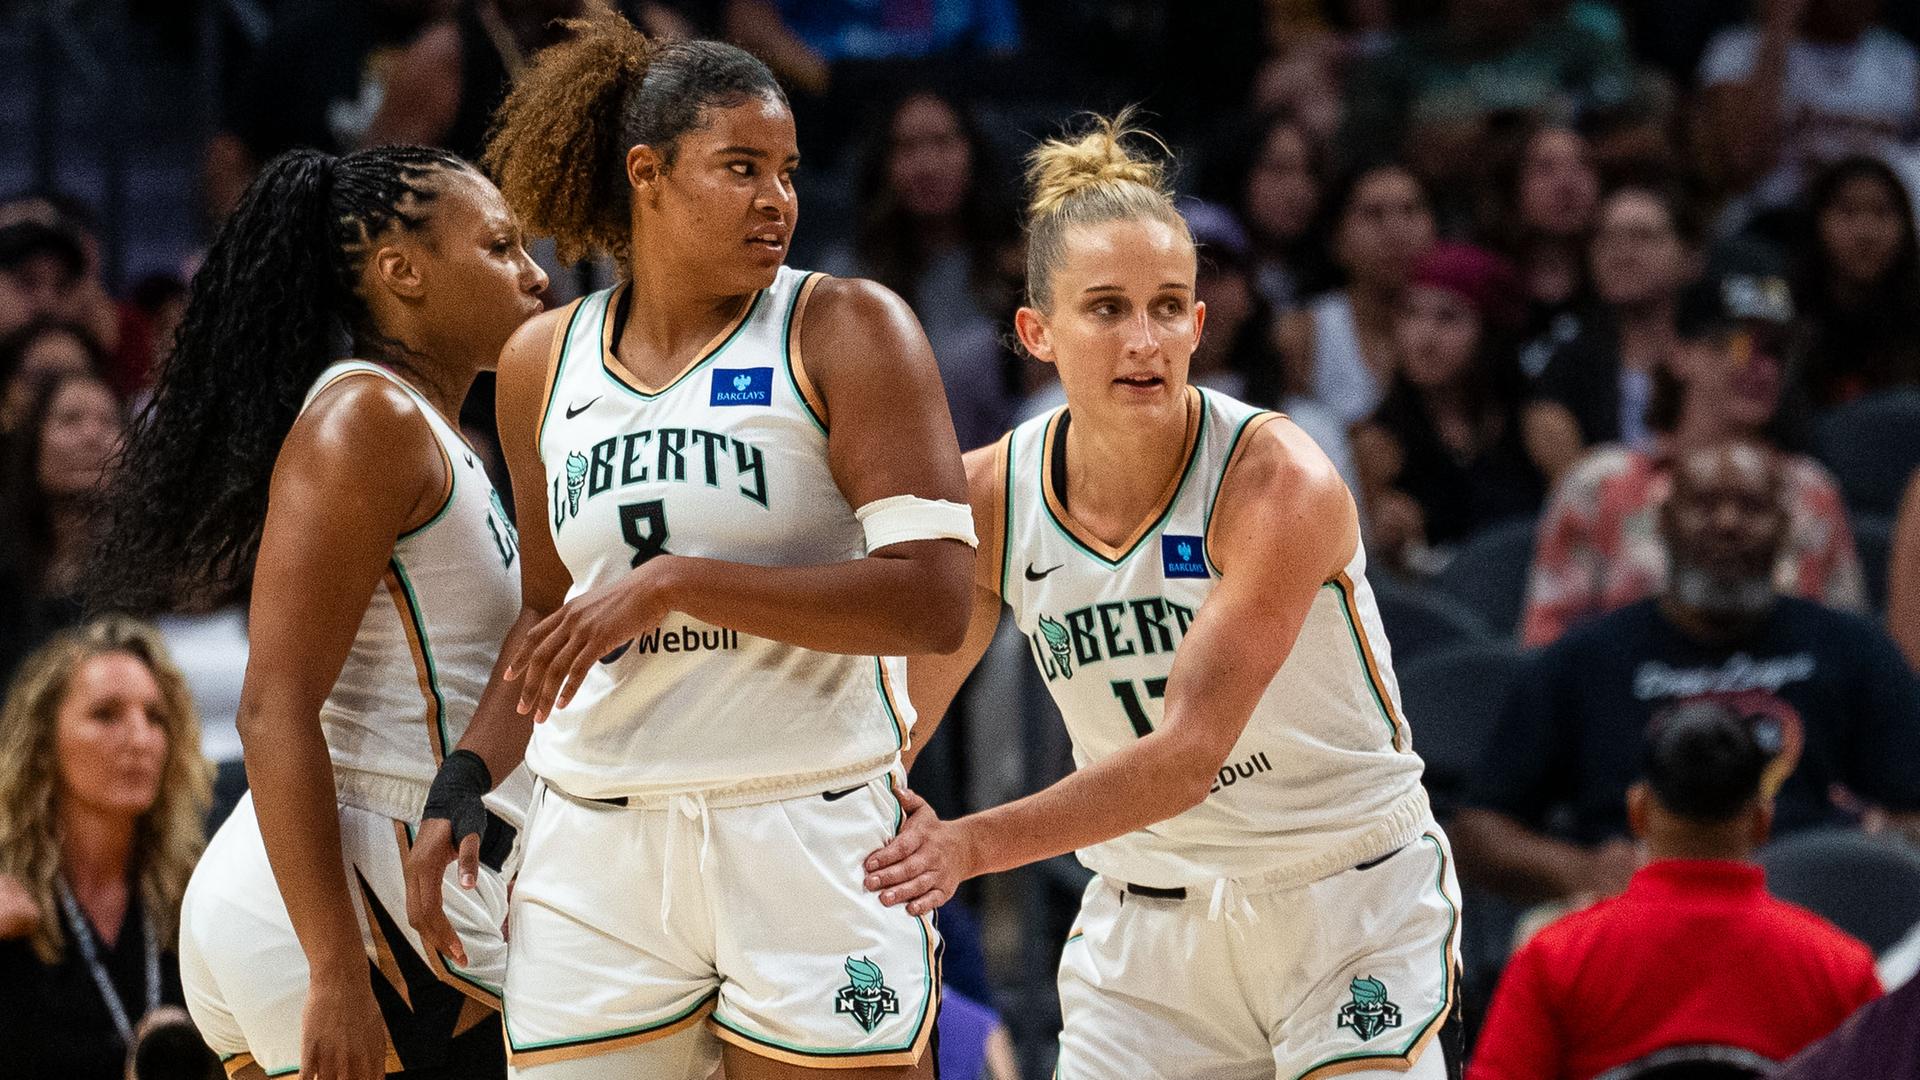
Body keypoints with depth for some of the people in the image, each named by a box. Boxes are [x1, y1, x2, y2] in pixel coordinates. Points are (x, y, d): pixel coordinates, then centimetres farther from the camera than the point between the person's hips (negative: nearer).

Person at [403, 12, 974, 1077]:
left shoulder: (846, 331, -3)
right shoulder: (544, 364, 12)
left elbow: (933, 601, -13)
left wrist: (672, 583, -17)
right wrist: (462, 787, 10)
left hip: (809, 836, -4)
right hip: (595, 854, 4)